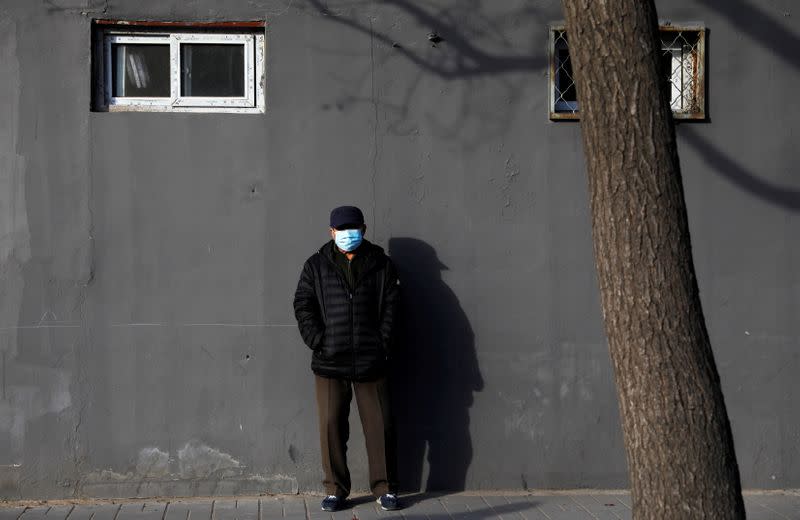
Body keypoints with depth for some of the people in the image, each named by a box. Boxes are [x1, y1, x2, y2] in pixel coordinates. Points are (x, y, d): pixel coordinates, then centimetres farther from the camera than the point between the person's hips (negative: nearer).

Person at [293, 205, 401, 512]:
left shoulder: (381, 265, 7)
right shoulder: (316, 266, 7)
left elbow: (391, 307, 4)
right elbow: (303, 306, 2)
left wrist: (383, 344, -5)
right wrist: (318, 342, -8)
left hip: (371, 361, 0)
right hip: (329, 363, 0)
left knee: (380, 426, 3)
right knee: (332, 426, 2)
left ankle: (385, 488, 15)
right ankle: (335, 489, 14)